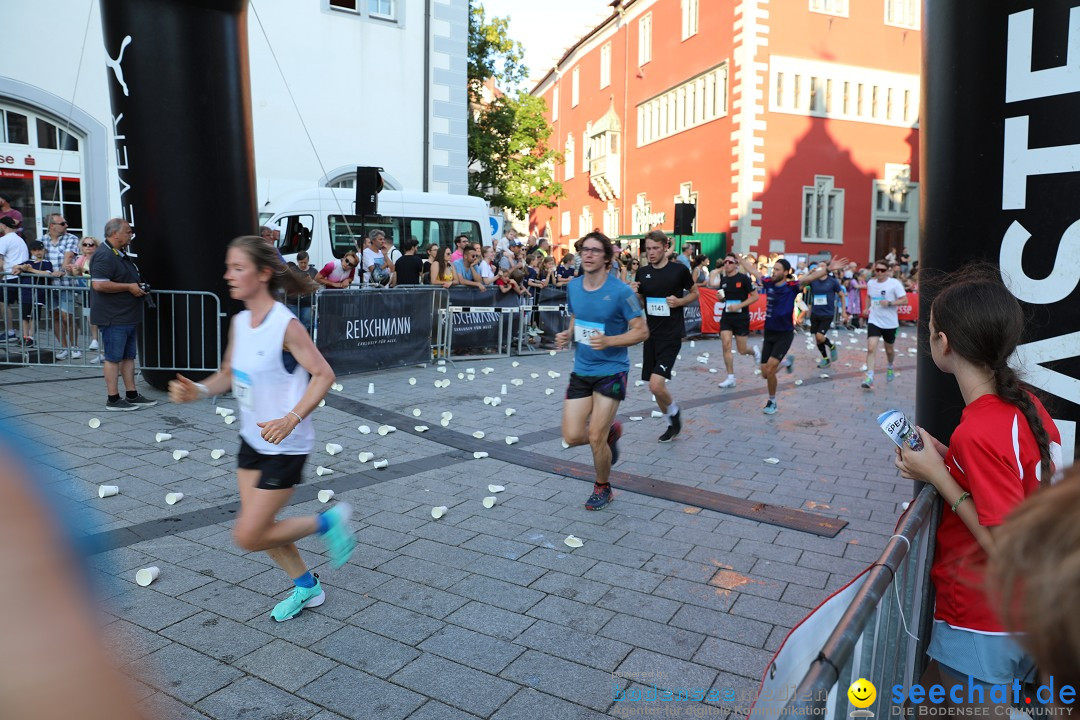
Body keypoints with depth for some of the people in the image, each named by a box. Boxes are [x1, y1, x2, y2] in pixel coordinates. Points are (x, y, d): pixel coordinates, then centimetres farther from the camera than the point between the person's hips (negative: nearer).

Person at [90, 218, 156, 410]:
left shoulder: (121, 254, 17)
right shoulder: (104, 255, -16)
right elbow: (98, 284, -26)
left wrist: (138, 286, 14)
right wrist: (129, 287, -20)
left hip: (128, 316, 10)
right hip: (113, 317, -10)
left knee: (128, 356, 13)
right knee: (113, 357, -3)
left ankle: (132, 395, 20)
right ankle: (113, 399, 3)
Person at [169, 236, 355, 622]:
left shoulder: (286, 325, -21)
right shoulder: (239, 322, 3)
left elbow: (324, 374, -22)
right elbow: (228, 374, 12)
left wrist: (291, 419, -33)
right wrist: (197, 390, -7)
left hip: (285, 446, -8)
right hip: (252, 441, 8)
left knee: (248, 536, -5)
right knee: (257, 527, 16)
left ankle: (328, 521, 15)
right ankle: (306, 587, 37)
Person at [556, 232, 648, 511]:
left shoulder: (621, 291, -15)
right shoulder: (573, 286, 2)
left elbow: (642, 331, -12)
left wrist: (608, 341, -26)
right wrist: (568, 335, -3)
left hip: (611, 371, -5)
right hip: (581, 370, 5)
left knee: (596, 439, -4)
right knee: (572, 437, 0)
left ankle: (602, 488, 25)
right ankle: (611, 432, 33)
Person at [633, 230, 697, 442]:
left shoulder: (679, 270, -8)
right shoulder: (642, 273, 4)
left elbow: (695, 293, 6)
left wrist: (680, 301, -13)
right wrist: (634, 294, -8)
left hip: (671, 336, -5)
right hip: (651, 335, 5)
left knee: (656, 385, -17)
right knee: (655, 388, 10)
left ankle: (674, 412, 14)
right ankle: (673, 424, 31)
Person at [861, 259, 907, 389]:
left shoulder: (895, 283, -11)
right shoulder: (871, 283, 3)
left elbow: (905, 300, -12)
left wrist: (889, 303, -25)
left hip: (890, 323, -2)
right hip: (874, 321, 2)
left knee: (889, 350, 15)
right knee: (871, 348, -15)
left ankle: (890, 368, 47)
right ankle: (869, 378, -17)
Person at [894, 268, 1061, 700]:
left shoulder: (979, 432, -28)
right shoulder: (1027, 406, -2)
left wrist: (938, 476, -21)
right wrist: (946, 458, 0)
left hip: (982, 627, -8)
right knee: (924, 696, 24)